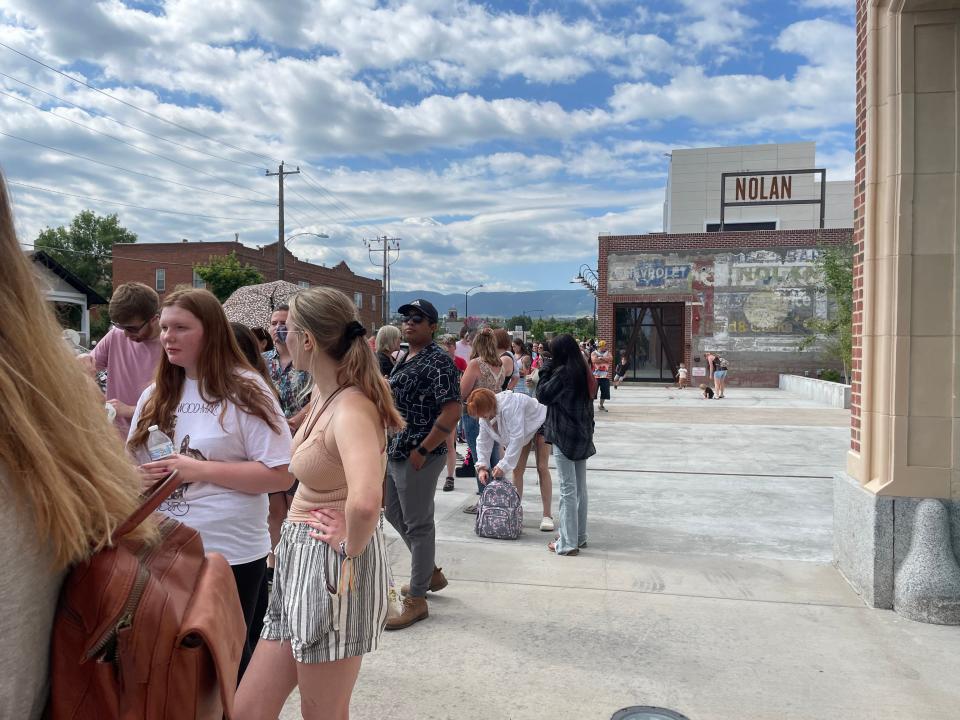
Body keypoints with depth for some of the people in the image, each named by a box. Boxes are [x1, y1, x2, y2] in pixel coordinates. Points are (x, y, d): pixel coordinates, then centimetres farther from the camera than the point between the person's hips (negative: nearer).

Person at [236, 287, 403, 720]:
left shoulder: (350, 409, -24)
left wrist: (351, 550, -23)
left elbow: (364, 503, -42)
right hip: (301, 562, 9)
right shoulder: (324, 394, 5)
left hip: (333, 569, -9)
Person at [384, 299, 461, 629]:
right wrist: (388, 443, 16)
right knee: (395, 515, 21)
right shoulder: (404, 359, 13)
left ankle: (416, 600, 14)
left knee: (418, 524, 1)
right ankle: (431, 573, 38)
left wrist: (422, 451, -21)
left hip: (418, 457, -10)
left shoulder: (438, 362, -16)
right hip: (394, 453, 10)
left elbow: (451, 412, -23)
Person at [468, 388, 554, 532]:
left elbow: (517, 437, -44)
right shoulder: (484, 413, -19)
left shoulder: (509, 406, -43)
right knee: (517, 469, -1)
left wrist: (504, 466, -44)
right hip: (521, 431, 7)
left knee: (542, 468, -11)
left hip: (539, 422, -7)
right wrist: (481, 467, -24)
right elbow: (483, 440, -13)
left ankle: (547, 515, -9)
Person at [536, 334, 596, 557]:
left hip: (564, 437, -8)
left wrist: (546, 370, -1)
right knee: (580, 488, 14)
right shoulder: (583, 372, 9)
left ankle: (567, 542, 0)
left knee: (568, 490, -5)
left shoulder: (562, 373, -16)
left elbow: (543, 395, -9)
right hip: (582, 436, 8)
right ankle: (579, 536, 25)